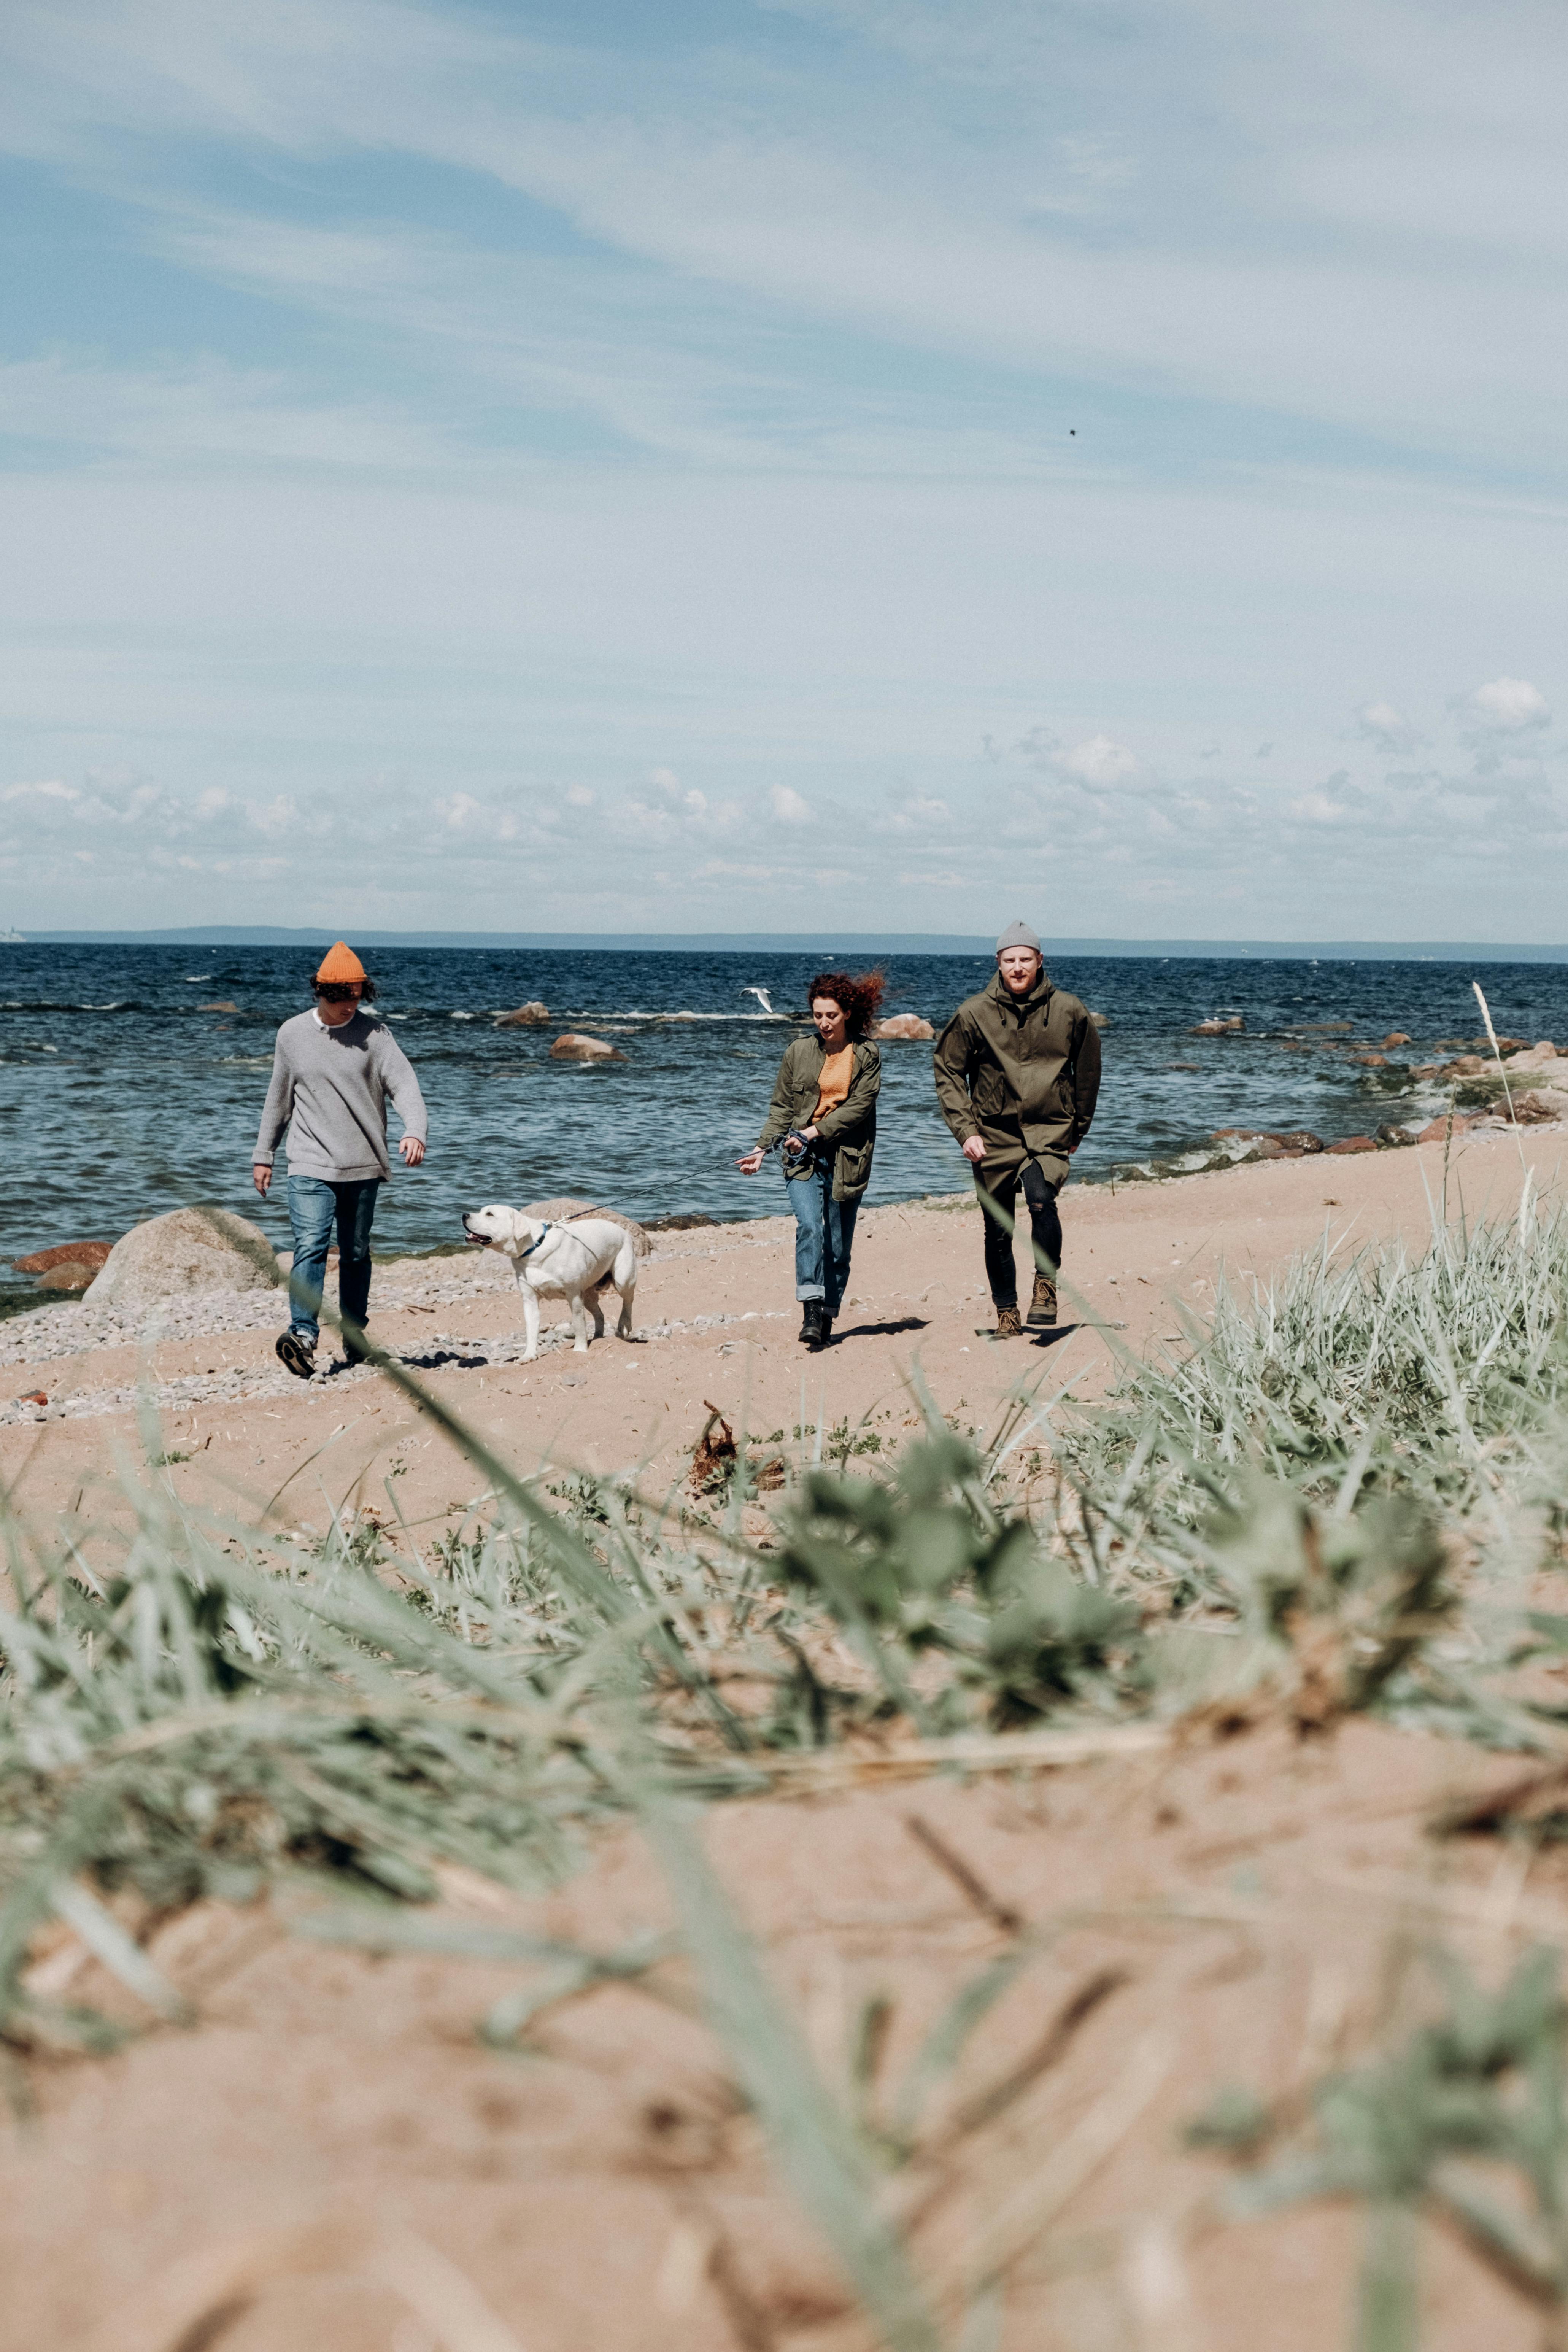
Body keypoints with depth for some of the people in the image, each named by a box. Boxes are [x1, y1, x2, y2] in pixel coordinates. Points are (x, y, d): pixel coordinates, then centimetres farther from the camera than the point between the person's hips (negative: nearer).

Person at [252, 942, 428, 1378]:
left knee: (356, 1255, 9)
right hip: (310, 1166, 0)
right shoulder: (292, 1034, 5)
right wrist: (263, 1155, 17)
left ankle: (355, 1339, 20)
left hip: (363, 1167, 1)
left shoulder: (374, 1034, -1)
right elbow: (279, 1098, 15)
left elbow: (405, 1084, -10)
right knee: (310, 1246, -16)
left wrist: (414, 1132, -28)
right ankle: (304, 1333, -25)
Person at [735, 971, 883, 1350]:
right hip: (803, 1159, 0)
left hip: (846, 1159, 0)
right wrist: (763, 1149, -2)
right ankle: (811, 1313, -28)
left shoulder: (866, 1055, 4)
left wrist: (816, 1131, -15)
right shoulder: (798, 1051, 8)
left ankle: (826, 1320, 14)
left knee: (839, 1245, 3)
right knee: (810, 1226, -22)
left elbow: (860, 1105, -7)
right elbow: (782, 1107, 10)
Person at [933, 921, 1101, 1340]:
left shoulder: (1069, 1012, -1)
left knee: (1041, 1199, -27)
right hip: (994, 1135, 1)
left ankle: (1046, 1287, -11)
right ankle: (1006, 1312, 22)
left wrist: (1078, 1129, 15)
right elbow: (948, 1072, 4)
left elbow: (1088, 1071, 13)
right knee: (998, 1233, 6)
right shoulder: (974, 1014, -3)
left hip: (1050, 1132, -1)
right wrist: (965, 1129, -5)